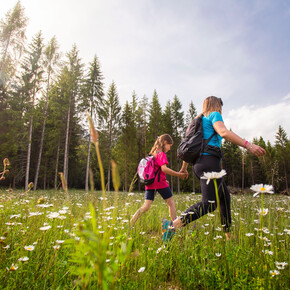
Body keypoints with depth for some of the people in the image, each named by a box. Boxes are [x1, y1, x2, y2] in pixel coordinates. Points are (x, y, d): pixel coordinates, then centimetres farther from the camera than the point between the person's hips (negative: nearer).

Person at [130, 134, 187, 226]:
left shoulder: (152, 153, 18)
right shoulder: (161, 154, -8)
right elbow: (164, 168, -22)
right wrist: (179, 174, -18)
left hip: (150, 183, 7)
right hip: (160, 182, -7)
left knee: (146, 206, 5)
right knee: (171, 203, 7)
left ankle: (131, 222, -4)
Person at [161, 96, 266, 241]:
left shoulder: (200, 120, 28)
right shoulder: (214, 115, 4)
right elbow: (224, 132, -18)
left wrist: (184, 167, 31)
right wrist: (248, 145, -21)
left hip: (200, 163, 10)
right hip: (209, 161, -10)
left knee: (225, 196, 17)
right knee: (209, 203, -17)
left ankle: (228, 236, 22)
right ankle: (172, 225, -26)